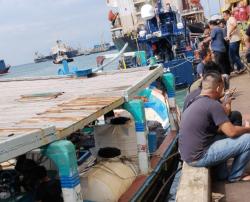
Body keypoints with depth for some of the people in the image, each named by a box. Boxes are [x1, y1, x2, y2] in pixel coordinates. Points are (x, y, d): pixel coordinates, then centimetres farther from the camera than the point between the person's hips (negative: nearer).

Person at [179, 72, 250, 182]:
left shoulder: (195, 102, 12)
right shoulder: (213, 104, -16)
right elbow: (231, 132, -15)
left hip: (188, 154, 10)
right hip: (199, 157, -10)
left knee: (222, 135, 32)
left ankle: (223, 174, 30)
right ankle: (235, 176, 14)